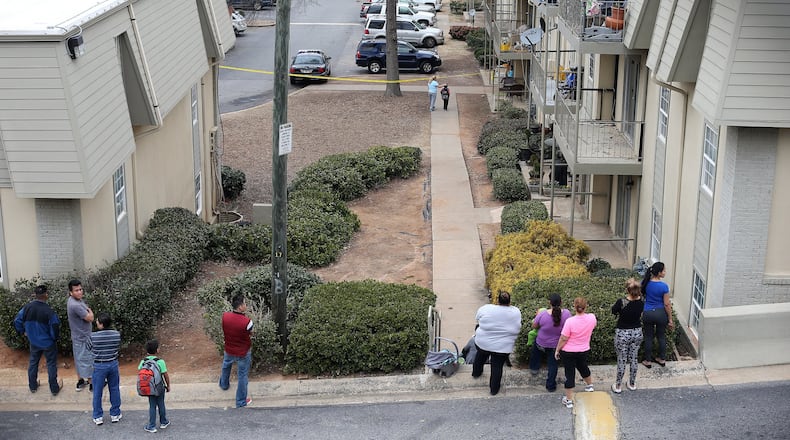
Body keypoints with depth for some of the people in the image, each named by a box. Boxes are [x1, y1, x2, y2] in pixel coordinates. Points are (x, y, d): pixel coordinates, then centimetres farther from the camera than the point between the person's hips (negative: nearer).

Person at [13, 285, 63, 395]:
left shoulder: (27, 307, -12)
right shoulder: (49, 311, -26)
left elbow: (17, 321, -2)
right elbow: (55, 327, -23)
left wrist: (23, 332, 15)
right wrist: (55, 337, -2)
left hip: (34, 342, 4)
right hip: (48, 343, -4)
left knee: (33, 362, 23)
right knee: (51, 364, 11)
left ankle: (33, 386, 35)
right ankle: (54, 388, 20)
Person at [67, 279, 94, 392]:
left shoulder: (72, 300, 0)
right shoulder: (75, 305, -31)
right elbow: (90, 318, -25)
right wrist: (90, 310, -6)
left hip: (77, 336, 10)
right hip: (83, 337, -10)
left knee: (79, 358, 20)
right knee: (88, 359, 4)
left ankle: (80, 381, 32)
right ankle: (91, 384, 17)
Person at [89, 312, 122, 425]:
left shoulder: (93, 336, -18)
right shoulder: (116, 334, -10)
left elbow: (88, 348, -2)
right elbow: (118, 348, 3)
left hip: (99, 366, -2)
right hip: (113, 364, 2)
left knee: (97, 392, 11)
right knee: (114, 389, 16)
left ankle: (98, 417, 19)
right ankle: (115, 414, 25)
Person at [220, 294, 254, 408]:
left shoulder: (225, 316, -21)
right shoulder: (246, 321, -33)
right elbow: (251, 333, -12)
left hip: (229, 350, 4)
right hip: (243, 352, -4)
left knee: (226, 366, 35)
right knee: (242, 376, 14)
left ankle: (224, 384, 62)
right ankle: (241, 401, 27)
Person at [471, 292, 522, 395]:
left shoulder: (485, 309, -16)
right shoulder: (516, 312, -13)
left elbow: (477, 320, 1)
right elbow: (517, 329, 1)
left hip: (483, 343, 1)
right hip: (503, 347, -1)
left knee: (480, 357, 29)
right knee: (497, 367, 15)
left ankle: (476, 372, 52)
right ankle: (494, 389, 26)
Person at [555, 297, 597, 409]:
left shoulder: (570, 321, -26)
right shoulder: (591, 318, -13)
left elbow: (563, 338, -19)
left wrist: (557, 350, -5)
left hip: (568, 351, -4)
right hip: (584, 351, 5)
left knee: (570, 374, 6)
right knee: (583, 367, 31)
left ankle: (569, 400, 13)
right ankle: (589, 385, 57)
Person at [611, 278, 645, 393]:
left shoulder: (621, 302, -26)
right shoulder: (641, 302, -13)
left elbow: (613, 311, -7)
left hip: (622, 334, -4)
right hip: (637, 333, 4)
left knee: (621, 361, 10)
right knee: (633, 359, 19)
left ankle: (618, 386, 24)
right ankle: (632, 384, 34)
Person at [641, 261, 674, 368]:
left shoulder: (645, 283, -9)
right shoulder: (664, 286, -19)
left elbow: (642, 296, 5)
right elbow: (667, 304, -14)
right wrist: (670, 319, -4)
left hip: (648, 313, 2)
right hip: (661, 313, -2)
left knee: (648, 337, 15)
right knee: (661, 336, 18)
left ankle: (648, 361, 24)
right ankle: (662, 359, 30)